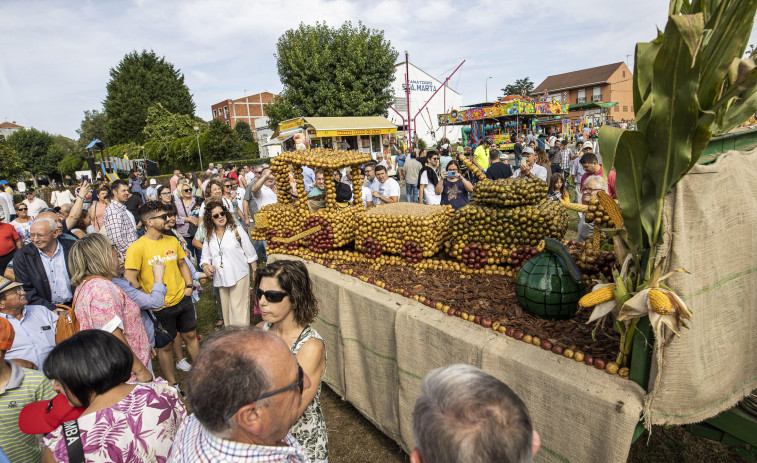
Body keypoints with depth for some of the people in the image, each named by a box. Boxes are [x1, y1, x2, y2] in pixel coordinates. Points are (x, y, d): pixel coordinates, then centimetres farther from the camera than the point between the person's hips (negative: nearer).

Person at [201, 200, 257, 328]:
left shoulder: (237, 230, -3)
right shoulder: (209, 236, 8)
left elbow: (251, 254, -1)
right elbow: (205, 258, 11)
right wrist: (205, 266, -12)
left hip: (239, 277, -4)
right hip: (221, 279, 5)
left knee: (238, 311, -8)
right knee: (226, 310, 14)